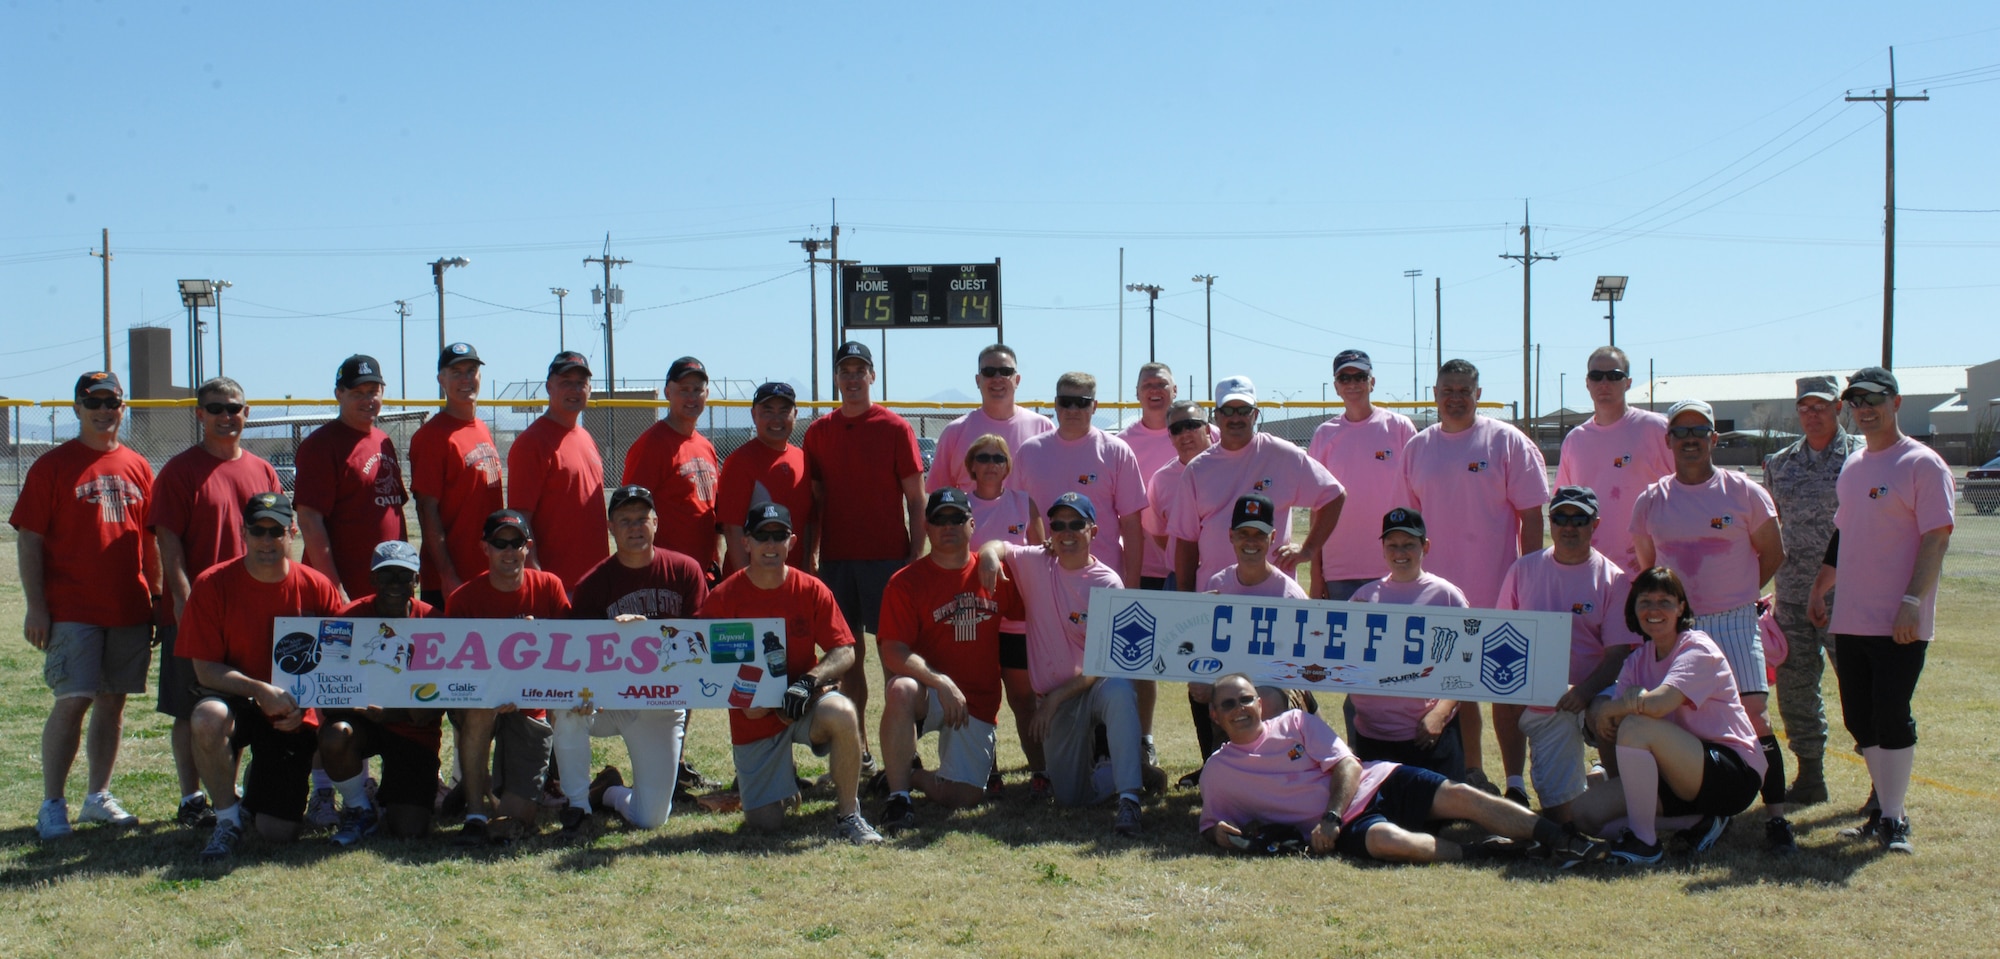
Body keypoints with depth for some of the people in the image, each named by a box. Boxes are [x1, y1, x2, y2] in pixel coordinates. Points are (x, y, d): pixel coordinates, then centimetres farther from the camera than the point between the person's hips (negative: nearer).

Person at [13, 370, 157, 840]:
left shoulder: (137, 468, 11)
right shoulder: (52, 466, -1)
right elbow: (29, 540, -3)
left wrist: (154, 599, 12)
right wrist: (36, 607, -10)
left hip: (129, 609, 4)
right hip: (72, 611, -4)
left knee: (113, 702, 9)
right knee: (72, 702, -8)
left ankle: (98, 796, 20)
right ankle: (52, 804, 1)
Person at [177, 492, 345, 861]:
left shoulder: (317, 588, -6)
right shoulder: (213, 585, -11)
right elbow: (206, 668, -11)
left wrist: (305, 703, -17)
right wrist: (260, 690, -26)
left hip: (292, 716, 1)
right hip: (236, 701, -1)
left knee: (279, 833, -6)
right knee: (208, 718, -40)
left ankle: (258, 787, 34)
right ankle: (228, 819, -14)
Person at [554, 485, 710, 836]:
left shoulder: (685, 570, -2)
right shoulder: (593, 583, -3)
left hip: (662, 704, 0)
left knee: (651, 819, -5)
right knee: (568, 710, -36)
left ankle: (610, 791, 33)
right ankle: (577, 805, -12)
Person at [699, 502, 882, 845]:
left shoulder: (811, 590, -5)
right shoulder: (723, 598, -8)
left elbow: (844, 651, -8)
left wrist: (808, 683, -24)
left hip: (804, 703, 0)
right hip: (753, 717, 0)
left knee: (843, 713, -36)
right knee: (764, 822, -6)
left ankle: (848, 816, -16)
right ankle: (782, 777, 32)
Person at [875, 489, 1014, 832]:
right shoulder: (906, 582, -6)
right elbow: (892, 651, -17)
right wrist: (940, 682, -29)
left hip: (979, 704, 3)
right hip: (929, 697, -2)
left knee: (963, 797, -11)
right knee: (901, 689, -38)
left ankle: (909, 776, 24)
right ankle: (898, 795, -23)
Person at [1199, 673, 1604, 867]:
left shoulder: (1296, 722, 8)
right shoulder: (1217, 771, 7)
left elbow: (1348, 765, 1)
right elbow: (1212, 824, 16)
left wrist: (1330, 815, -16)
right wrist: (1220, 834, -11)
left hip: (1378, 783, 3)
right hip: (1344, 825, -3)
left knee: (1458, 795, -19)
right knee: (1388, 840, -38)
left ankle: (1564, 842, -20)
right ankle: (1481, 852, -23)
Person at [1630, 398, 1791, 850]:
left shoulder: (1744, 492, -1)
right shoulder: (1651, 500, 6)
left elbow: (1772, 553, 9)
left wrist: (1737, 595, 9)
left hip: (1734, 623, -2)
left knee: (1755, 717, -11)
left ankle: (1776, 817, -6)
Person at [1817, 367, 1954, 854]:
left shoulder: (1923, 464, -8)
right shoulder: (1852, 466, 16)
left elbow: (1937, 537, -14)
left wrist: (1911, 601, -21)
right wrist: (1820, 591, 20)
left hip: (1899, 625, -8)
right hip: (1850, 619, 8)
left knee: (1892, 718, -6)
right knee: (1860, 721, 10)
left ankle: (1895, 819, 3)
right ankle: (1883, 810, 20)